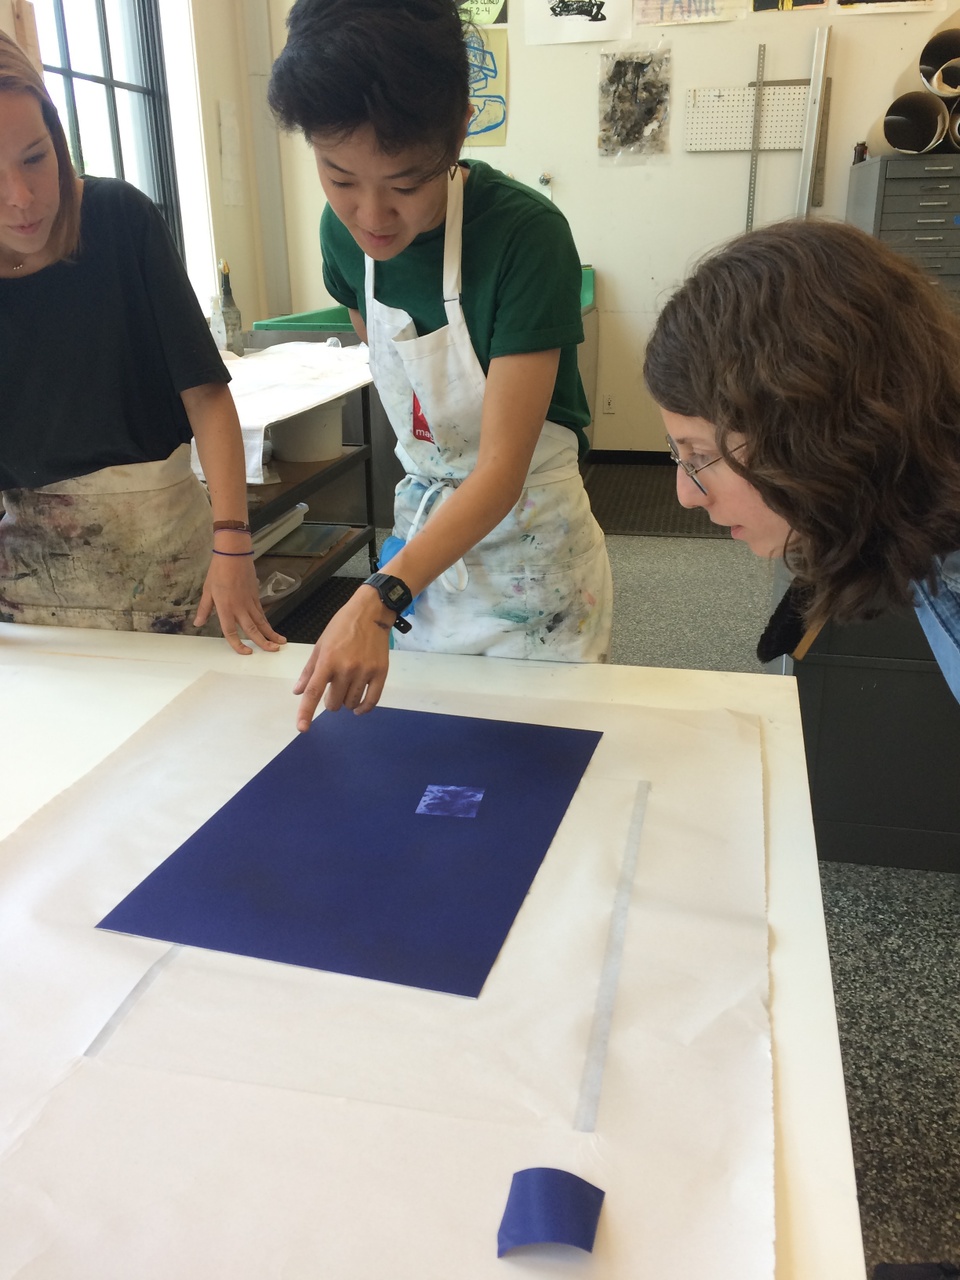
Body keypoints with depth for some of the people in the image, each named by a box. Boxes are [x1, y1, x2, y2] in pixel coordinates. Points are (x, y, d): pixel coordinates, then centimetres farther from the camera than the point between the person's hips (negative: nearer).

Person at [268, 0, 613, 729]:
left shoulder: (526, 235, -25)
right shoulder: (345, 233, -7)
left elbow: (501, 470, -29)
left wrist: (378, 600, -39)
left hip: (526, 541, -5)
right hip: (424, 532, 6)